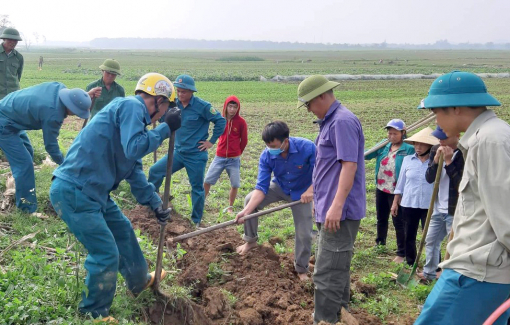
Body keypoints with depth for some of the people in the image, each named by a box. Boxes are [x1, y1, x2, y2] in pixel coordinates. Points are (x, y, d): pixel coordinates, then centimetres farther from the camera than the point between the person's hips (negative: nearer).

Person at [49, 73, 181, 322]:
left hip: (92, 192, 10)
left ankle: (140, 282, 45)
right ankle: (94, 313, 17)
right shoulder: (131, 106, -11)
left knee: (123, 231, 24)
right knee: (106, 253, -4)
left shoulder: (133, 115, 18)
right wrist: (166, 128, -14)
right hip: (73, 192, -10)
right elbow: (133, 149, -25)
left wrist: (155, 204, 21)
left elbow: (135, 171, 22)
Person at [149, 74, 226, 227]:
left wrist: (211, 141, -8)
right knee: (155, 171, -1)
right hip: (178, 152, 5)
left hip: (196, 155, -5)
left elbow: (221, 121, -11)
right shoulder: (174, 104, -1)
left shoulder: (202, 106, -16)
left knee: (197, 188, 6)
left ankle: (196, 221, 20)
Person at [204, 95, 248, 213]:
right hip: (219, 158, 2)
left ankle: (230, 207, 21)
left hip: (234, 160, -2)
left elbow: (244, 141, 3)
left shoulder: (241, 122, -8)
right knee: (207, 181, 2)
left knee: (235, 185, 3)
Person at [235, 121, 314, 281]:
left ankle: (301, 269, 22)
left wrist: (310, 190, -38)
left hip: (301, 193, -2)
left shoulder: (307, 147, -34)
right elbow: (261, 187, -25)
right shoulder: (266, 156, -26)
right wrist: (246, 210, -36)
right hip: (279, 187, 2)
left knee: (304, 233, -2)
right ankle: (250, 240, 4)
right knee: (250, 200, -18)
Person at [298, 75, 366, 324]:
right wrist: (319, 197, 29)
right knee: (337, 267, 20)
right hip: (330, 209, 11)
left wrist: (336, 206, -28)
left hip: (340, 212, -11)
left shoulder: (343, 121, -16)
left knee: (327, 273, -7)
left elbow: (349, 165, -24)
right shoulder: (330, 121, 16)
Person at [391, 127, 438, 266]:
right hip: (408, 204, 3)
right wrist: (395, 202, 9)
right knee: (409, 236, 13)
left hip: (429, 206, -3)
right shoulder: (407, 160, 3)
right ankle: (410, 264, 28)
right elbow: (401, 183, 8)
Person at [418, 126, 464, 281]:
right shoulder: (436, 150, 3)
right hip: (438, 207, 7)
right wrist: (436, 159, -15)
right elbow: (429, 178, -1)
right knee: (430, 240, 18)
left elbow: (461, 183, -20)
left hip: (455, 210, -7)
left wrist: (448, 162, -23)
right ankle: (429, 273, 35)